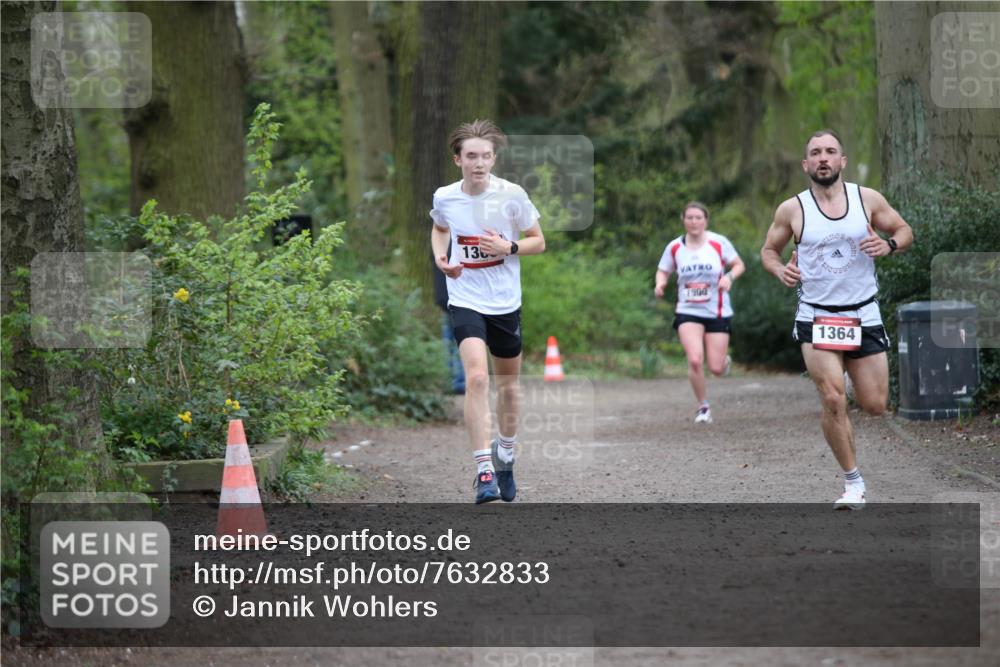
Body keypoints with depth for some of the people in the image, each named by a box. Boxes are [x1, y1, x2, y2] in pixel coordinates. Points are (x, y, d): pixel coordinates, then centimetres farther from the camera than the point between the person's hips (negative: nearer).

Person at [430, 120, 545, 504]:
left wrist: (508, 247, -18)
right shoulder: (444, 198, -4)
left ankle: (505, 453, 41)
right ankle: (484, 471, -22)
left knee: (508, 384, 16)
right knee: (477, 377, -22)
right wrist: (440, 258, 0)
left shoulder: (512, 195, -9)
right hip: (466, 301, -1)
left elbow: (538, 242, 1)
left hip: (505, 303, 1)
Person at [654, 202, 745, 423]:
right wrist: (660, 283, -12)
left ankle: (724, 360, 38)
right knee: (695, 360, -20)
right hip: (688, 312, 0)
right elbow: (663, 271, 10)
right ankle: (703, 406, 2)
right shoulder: (674, 247, -1)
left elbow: (739, 265, 2)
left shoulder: (718, 242, -5)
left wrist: (729, 277, -19)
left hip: (718, 313, 0)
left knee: (716, 368, -3)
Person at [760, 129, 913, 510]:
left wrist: (889, 245, -13)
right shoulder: (792, 210, -3)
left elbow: (904, 231, 10)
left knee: (875, 406, 3)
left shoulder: (868, 199, -1)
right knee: (833, 400, -16)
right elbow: (769, 249, 11)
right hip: (816, 317, -2)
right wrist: (780, 270, -12)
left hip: (864, 316, 2)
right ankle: (853, 482, -2)